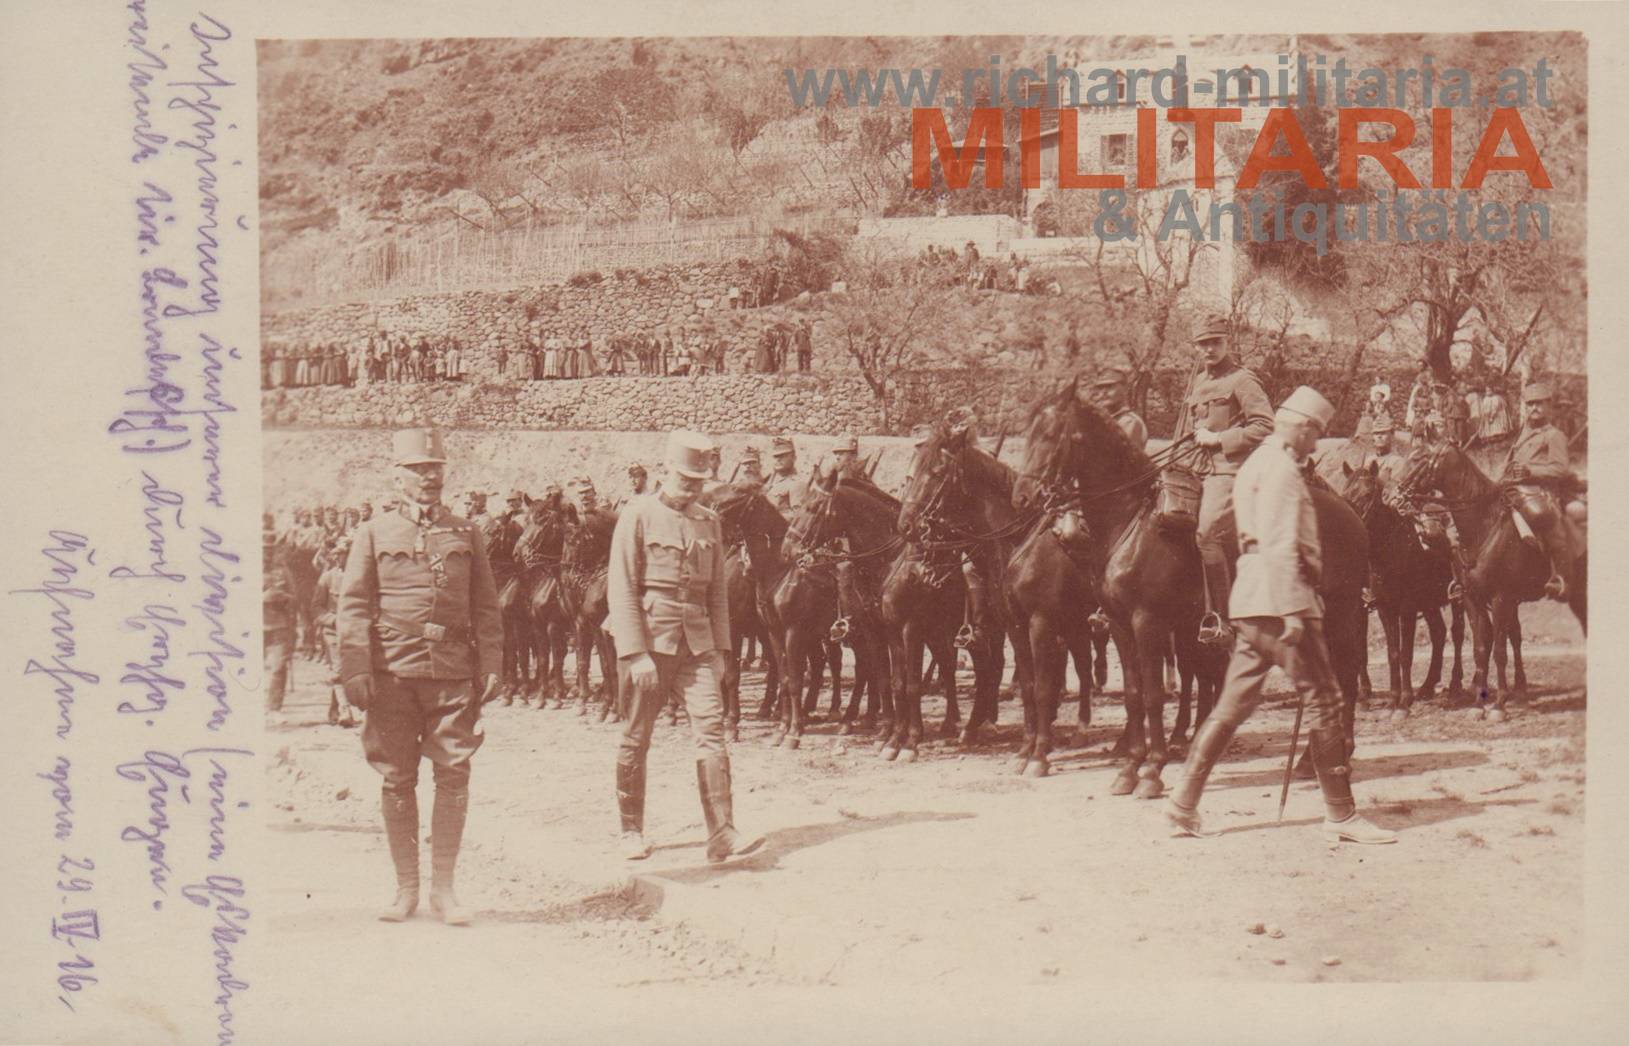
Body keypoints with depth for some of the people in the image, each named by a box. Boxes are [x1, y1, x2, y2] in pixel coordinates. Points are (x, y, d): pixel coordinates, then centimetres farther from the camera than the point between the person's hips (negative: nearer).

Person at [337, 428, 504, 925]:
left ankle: (443, 888, 7)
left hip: (453, 671, 1)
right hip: (393, 672, -1)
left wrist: (491, 664, 4)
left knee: (454, 774, -3)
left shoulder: (467, 534, 12)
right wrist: (355, 670, -5)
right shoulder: (374, 534, 8)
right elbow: (353, 605, 4)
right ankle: (406, 888, 14)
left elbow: (486, 606, 13)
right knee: (397, 779, 3)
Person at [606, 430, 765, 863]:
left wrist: (720, 649, 9)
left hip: (697, 643, 4)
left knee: (711, 727, -7)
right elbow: (622, 589, -9)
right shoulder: (639, 515, -4)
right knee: (636, 738, 5)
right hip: (651, 640, -4)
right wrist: (635, 654, -15)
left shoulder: (709, 523, 12)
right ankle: (631, 831, 18)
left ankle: (722, 834, -9)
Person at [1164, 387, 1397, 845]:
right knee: (1323, 701, -4)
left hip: (1251, 601, 10)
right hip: (1279, 599, -10)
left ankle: (1184, 803, 11)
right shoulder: (1280, 465, -11)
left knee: (1234, 704, 12)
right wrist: (1292, 611, -23)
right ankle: (1341, 816, -1)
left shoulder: (1256, 463, 21)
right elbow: (1281, 544, -20)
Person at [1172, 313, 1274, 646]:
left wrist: (1218, 438, -13)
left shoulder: (1242, 380, -2)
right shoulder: (1197, 383, 22)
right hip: (1196, 469, 9)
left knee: (1207, 532, -25)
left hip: (1228, 469, -9)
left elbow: (1264, 426, -12)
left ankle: (1219, 617, -19)